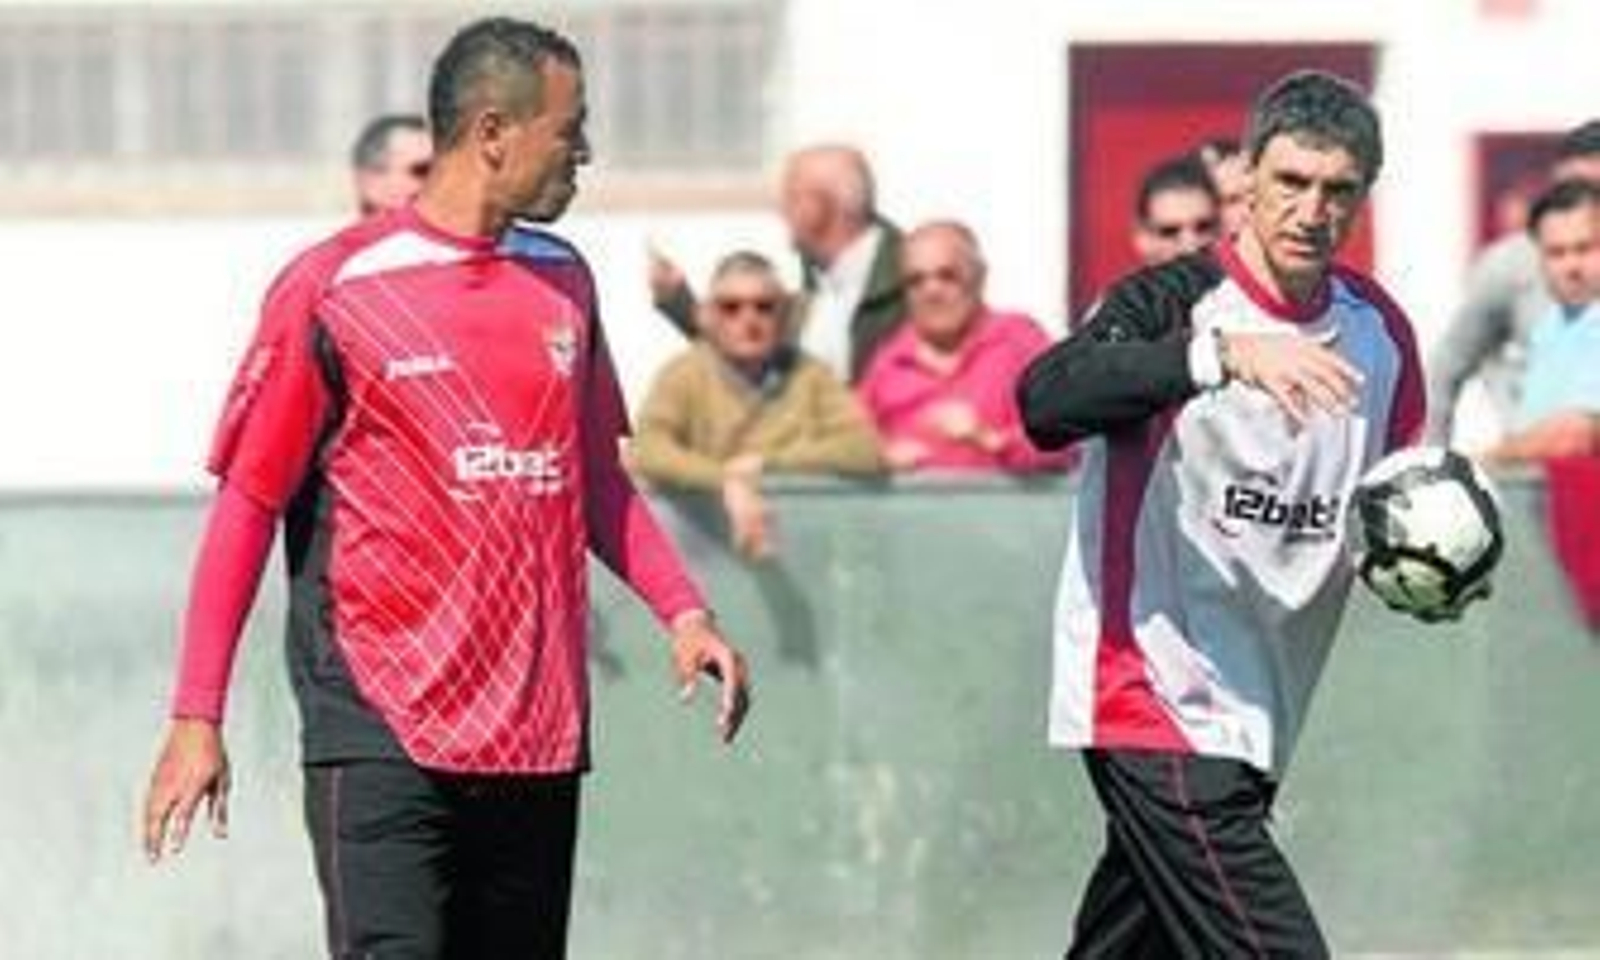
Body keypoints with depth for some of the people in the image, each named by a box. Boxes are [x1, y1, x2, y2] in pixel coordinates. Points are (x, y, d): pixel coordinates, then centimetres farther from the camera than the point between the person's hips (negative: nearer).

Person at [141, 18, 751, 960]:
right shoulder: (336, 289, -5)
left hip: (538, 735, 6)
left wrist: (683, 609, 8)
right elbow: (248, 502, -2)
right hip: (381, 731, -6)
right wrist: (197, 717, -5)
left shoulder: (563, 282, 13)